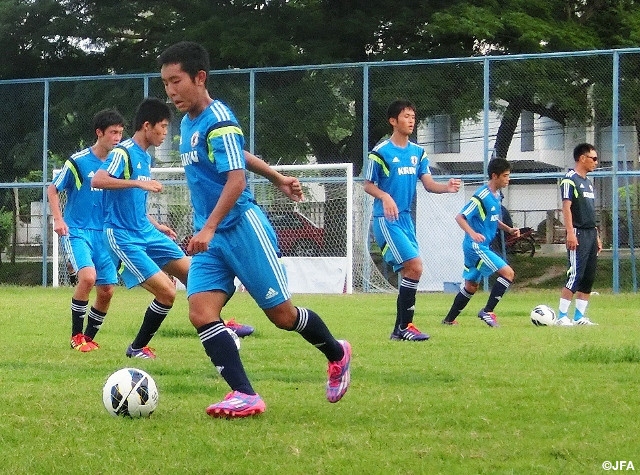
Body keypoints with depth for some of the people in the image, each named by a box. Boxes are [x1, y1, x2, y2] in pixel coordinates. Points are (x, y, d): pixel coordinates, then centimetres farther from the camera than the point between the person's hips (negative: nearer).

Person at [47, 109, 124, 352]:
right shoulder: (78, 161, -8)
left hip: (105, 234, 5)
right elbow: (52, 189, 1)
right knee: (87, 276, -26)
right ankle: (76, 336, -11)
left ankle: (89, 337, 23)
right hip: (77, 230, -5)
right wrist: (58, 218, -13)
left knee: (106, 290, 1)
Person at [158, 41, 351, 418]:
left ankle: (337, 354, 28)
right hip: (210, 236, 8)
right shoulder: (188, 123, 12)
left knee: (282, 314, 2)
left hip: (241, 227, -8)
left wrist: (209, 228, -33)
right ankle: (245, 396, -15)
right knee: (200, 313, -11)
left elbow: (236, 179, -24)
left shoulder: (218, 121, -15)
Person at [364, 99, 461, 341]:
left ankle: (400, 328, 14)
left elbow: (429, 184, 4)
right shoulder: (381, 151, -8)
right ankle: (404, 326, -10)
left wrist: (447, 187, -17)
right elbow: (368, 185, -3)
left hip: (405, 218, 7)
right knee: (414, 266, -17)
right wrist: (385, 197, -23)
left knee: (410, 271, 6)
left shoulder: (418, 152, 10)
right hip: (386, 220, -7)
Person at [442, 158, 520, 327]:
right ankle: (487, 311, -11)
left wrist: (508, 229, 10)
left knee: (471, 286, 18)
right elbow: (460, 217, -20)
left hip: (482, 246, 10)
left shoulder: (497, 195, 11)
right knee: (508, 273, -15)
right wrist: (473, 233, -34)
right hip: (476, 246, -10)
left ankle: (449, 319, 26)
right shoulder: (482, 196, -18)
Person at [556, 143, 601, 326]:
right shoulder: (570, 179, -7)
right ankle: (562, 316, -9)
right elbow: (566, 207, -15)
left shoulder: (588, 182, 20)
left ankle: (579, 316, 10)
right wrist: (570, 233, -22)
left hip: (591, 234, 9)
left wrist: (597, 236, 20)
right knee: (575, 276, -12)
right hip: (578, 234, -9)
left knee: (589, 278, 6)